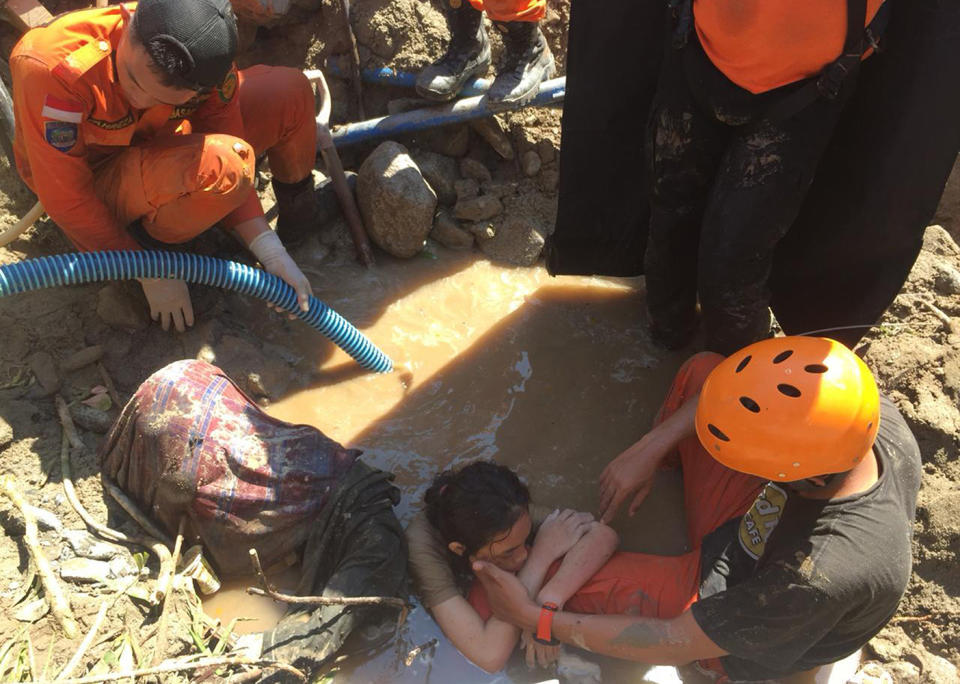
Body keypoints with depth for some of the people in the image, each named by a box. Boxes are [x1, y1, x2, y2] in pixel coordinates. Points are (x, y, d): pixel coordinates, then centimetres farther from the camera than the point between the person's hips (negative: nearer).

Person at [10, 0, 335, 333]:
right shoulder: (52, 69, -35)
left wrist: (271, 254, -24)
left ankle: (300, 214, 15)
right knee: (218, 166, -38)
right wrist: (151, 274, -21)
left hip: (157, 147, 5)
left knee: (290, 92, -10)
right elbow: (65, 199, -27)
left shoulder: (208, 59, -23)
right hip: (96, 178, -5)